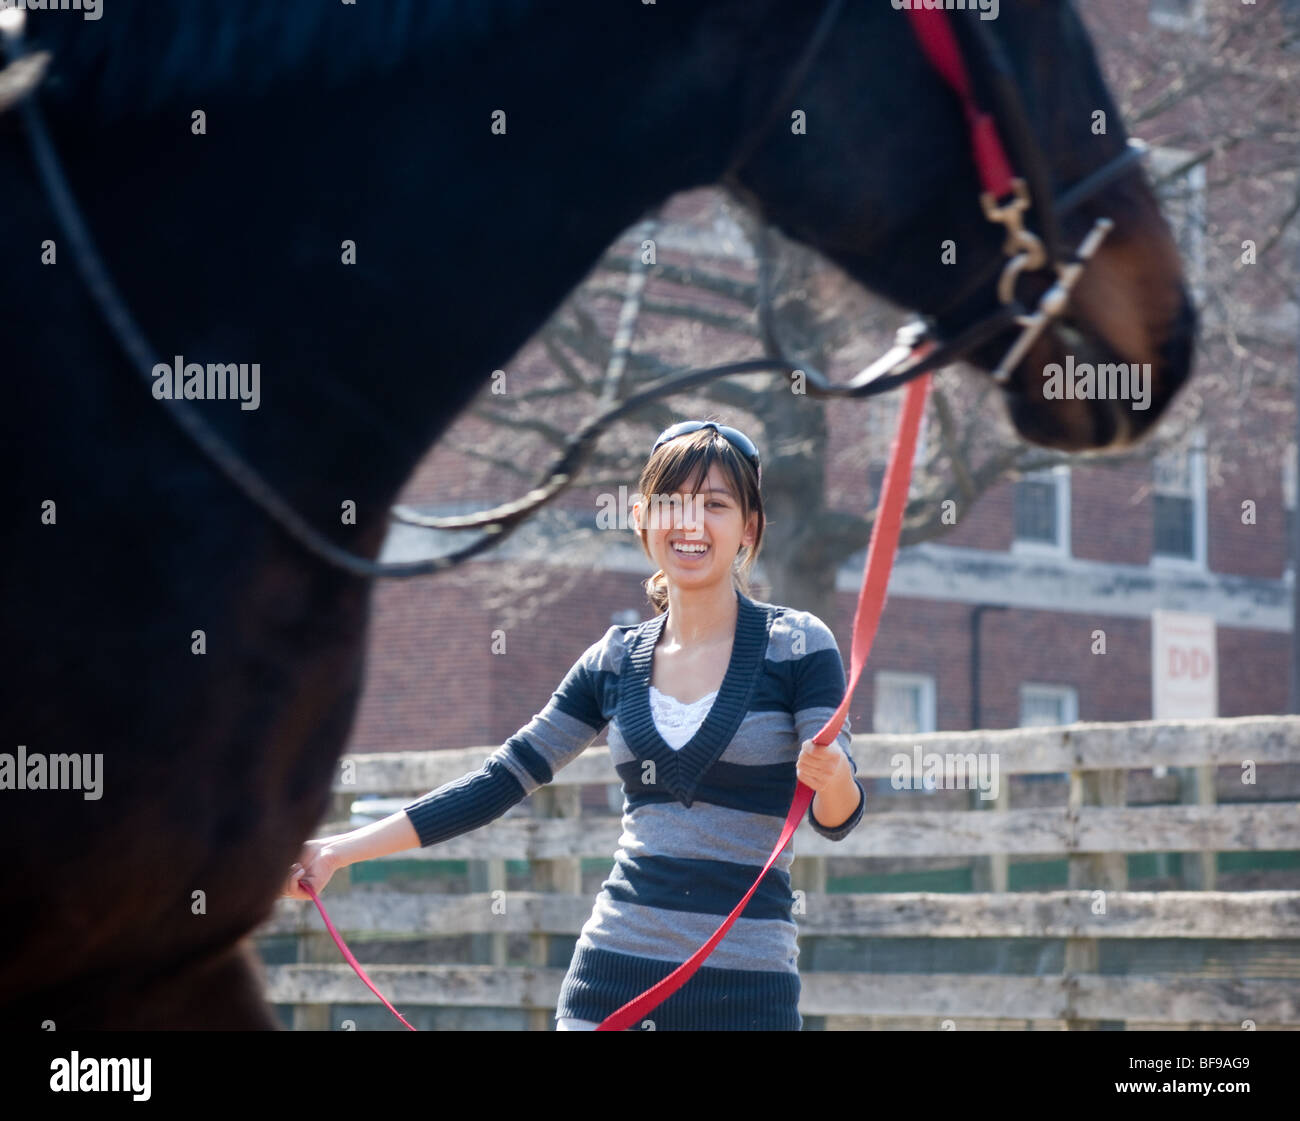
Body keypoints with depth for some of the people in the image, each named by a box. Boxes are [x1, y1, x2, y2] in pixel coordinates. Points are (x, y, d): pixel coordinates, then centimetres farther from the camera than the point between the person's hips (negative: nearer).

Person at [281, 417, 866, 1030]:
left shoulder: (798, 646, -2)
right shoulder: (615, 659, 8)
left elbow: (835, 817, -6)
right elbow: (502, 779, 12)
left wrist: (832, 776, -30)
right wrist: (343, 849, 7)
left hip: (744, 991, -3)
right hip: (616, 970, 3)